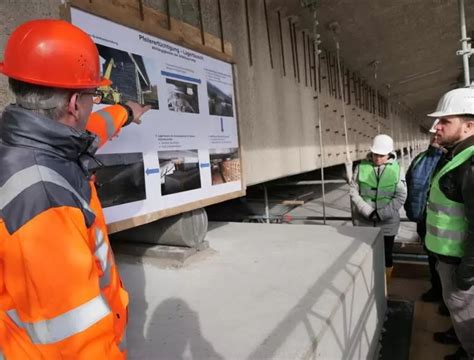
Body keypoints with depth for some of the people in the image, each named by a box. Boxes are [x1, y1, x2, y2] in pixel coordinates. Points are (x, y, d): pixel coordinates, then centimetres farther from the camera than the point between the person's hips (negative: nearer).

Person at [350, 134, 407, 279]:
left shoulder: (396, 169, -5)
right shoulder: (361, 167, -4)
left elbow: (401, 196, -7)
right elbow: (353, 192, -5)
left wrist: (381, 214, -16)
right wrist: (368, 211, -16)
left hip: (387, 222, 0)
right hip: (363, 221, 0)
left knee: (386, 255, 13)